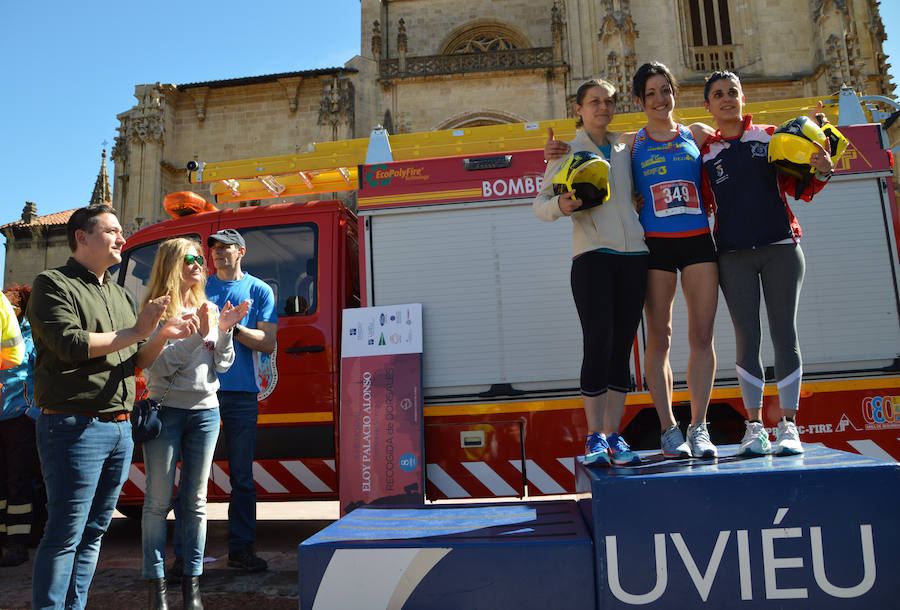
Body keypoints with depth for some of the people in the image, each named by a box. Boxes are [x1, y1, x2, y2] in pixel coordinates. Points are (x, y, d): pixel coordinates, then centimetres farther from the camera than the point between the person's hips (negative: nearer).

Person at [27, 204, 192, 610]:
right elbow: (70, 345, -17)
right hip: (74, 425, -7)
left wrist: (162, 336, 1)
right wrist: (136, 332, -14)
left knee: (94, 531, 13)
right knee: (65, 534, -2)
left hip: (120, 427, 7)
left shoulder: (120, 295, 20)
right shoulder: (53, 284, -2)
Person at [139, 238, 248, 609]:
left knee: (196, 501, 8)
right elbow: (155, 368, -13)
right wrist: (198, 336, -17)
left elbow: (222, 365, 7)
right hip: (165, 410, -4)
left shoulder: (209, 310, 10)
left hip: (205, 412, 4)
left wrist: (225, 330, -7)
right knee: (158, 501, 2)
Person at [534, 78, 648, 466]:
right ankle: (594, 437, -2)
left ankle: (613, 435, 10)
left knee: (622, 347, 3)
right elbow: (540, 204, 1)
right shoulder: (568, 151, 8)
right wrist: (561, 205, -19)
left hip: (633, 253, 4)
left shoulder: (625, 150, 19)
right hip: (592, 254, -4)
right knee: (598, 344, -12)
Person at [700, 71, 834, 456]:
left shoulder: (771, 136, 9)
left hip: (781, 247, 0)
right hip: (734, 256, 0)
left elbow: (799, 190, 8)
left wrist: (821, 171, -11)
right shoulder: (705, 152, 10)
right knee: (747, 338, 0)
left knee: (784, 333, -1)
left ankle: (787, 426, 6)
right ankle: (754, 426, 7)